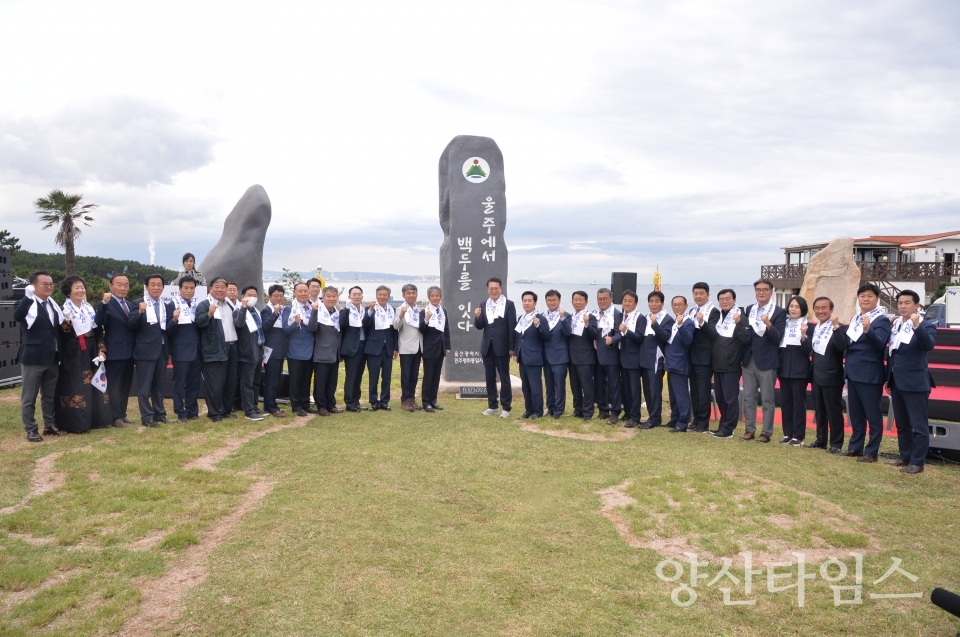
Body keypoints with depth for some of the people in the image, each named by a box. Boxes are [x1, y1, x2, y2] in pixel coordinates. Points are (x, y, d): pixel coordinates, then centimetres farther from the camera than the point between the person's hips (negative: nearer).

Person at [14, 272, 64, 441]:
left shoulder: (53, 304, 12)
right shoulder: (26, 304, -10)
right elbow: (17, 317, -33)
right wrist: (28, 296, -42)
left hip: (52, 358, 7)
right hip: (33, 358, -7)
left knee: (50, 395, 16)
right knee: (29, 397, 4)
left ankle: (50, 425, 27)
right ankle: (31, 429, 12)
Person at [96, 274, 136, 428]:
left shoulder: (130, 305, 15)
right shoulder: (105, 304, -7)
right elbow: (99, 323, -25)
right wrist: (104, 303, -35)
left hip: (129, 351, 7)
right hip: (114, 352, -7)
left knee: (126, 386, 14)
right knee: (114, 386, -1)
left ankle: (122, 414, 23)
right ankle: (116, 417, 5)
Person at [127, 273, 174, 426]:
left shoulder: (168, 306, 11)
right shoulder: (138, 304, -3)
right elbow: (131, 326, -12)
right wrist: (140, 312, -26)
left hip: (162, 350, 5)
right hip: (145, 350, -5)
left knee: (159, 385, 14)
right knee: (144, 385, -1)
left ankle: (159, 413, 22)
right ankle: (147, 417, 3)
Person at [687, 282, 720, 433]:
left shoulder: (714, 312, -6)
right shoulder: (691, 311, 15)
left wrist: (702, 323, -32)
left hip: (704, 358, -7)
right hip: (692, 357, 7)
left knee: (703, 391, -3)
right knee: (694, 390, 11)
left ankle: (703, 423, 4)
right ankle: (696, 420, 19)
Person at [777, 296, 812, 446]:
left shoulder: (807, 325, -6)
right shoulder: (784, 324, 9)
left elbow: (807, 350, -11)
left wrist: (804, 336, -25)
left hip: (799, 369, -5)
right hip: (784, 367, 5)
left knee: (798, 402, 0)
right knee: (785, 401, 9)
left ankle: (798, 436, 4)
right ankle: (787, 433, 17)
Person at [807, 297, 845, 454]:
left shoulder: (838, 328, -12)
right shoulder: (813, 327, 10)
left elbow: (841, 347, -27)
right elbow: (808, 350, 10)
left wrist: (836, 327, -32)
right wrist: (804, 336, -4)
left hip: (832, 376, -7)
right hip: (817, 375, 7)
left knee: (834, 411, 1)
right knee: (819, 410, 14)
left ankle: (836, 444, 9)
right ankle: (821, 440, 24)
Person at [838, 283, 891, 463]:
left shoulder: (881, 320, -9)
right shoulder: (855, 319, 13)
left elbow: (880, 343, -23)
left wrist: (868, 330, -39)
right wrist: (839, 329, -4)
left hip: (870, 375, -8)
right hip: (853, 372, 8)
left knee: (873, 414, 1)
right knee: (855, 413, 15)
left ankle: (871, 452, 7)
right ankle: (855, 447, 25)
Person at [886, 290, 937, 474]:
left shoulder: (926, 325, -8)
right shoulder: (895, 325, 10)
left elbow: (929, 345, -27)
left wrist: (917, 326, -39)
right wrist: (888, 378, 13)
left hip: (915, 383, -7)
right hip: (897, 382, 7)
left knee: (919, 425, -1)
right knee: (902, 424, 16)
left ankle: (917, 462, 6)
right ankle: (905, 457, 26)